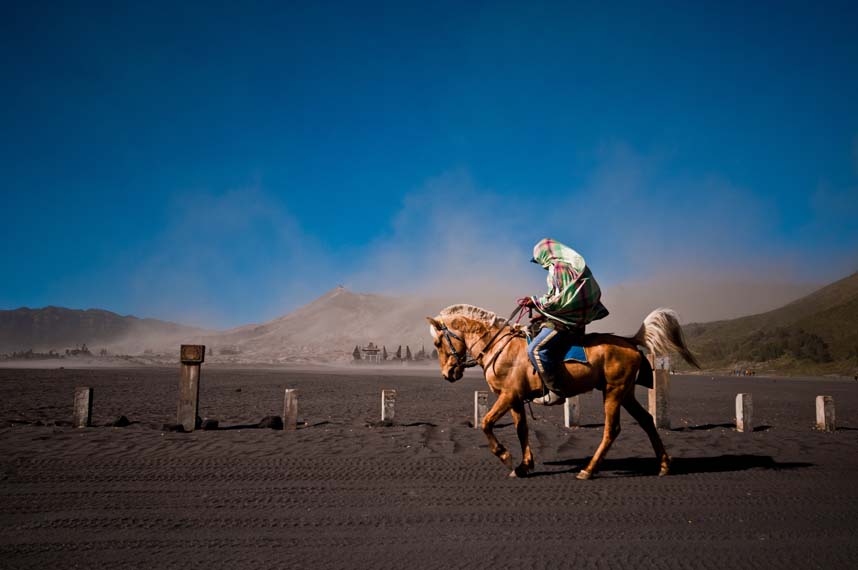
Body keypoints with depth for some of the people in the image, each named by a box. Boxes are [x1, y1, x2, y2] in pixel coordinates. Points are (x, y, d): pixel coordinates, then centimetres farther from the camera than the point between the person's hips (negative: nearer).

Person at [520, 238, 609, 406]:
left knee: (536, 349, -20)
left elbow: (557, 299, -20)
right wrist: (544, 314, 20)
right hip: (574, 317, 11)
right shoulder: (572, 266, 22)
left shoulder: (558, 267, -11)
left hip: (567, 321, -11)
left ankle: (555, 392, -24)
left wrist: (535, 301, -10)